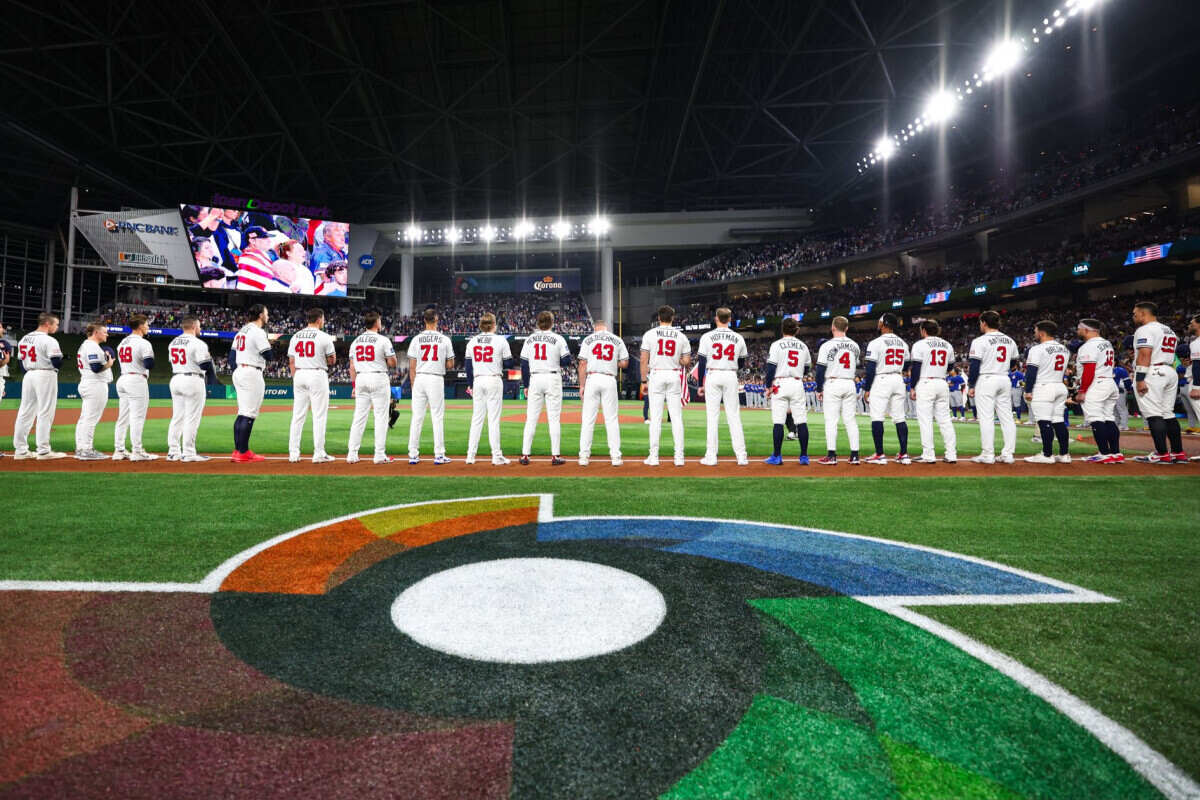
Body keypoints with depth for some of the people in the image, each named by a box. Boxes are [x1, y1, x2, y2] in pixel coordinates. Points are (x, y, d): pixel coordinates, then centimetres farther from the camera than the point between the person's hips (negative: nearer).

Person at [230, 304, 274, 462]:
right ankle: (242, 453, -9)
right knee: (249, 414, -9)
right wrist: (268, 342, 5)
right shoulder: (258, 332, -10)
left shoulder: (241, 331, 18)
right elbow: (268, 355, -13)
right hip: (252, 373, -10)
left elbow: (231, 357, 18)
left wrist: (237, 373, 21)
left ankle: (238, 450, 16)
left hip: (238, 373, 10)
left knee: (242, 412, 13)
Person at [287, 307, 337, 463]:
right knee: (319, 415, -2)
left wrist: (296, 379, 17)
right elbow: (332, 361, 0)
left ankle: (293, 453, 9)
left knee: (298, 415, 8)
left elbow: (291, 362, 11)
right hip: (317, 375, -5)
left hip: (299, 375, 6)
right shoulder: (324, 337, -5)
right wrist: (331, 350, 16)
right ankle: (319, 454, -3)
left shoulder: (295, 336, 10)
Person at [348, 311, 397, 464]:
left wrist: (355, 385, 14)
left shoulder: (355, 341, 11)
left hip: (360, 379, 5)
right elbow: (392, 363, -7)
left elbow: (352, 366, 10)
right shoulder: (383, 340, -6)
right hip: (379, 378, -5)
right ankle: (380, 455, -1)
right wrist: (392, 355, 13)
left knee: (359, 417, 8)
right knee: (381, 417, -1)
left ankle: (352, 454, 8)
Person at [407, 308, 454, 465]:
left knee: (417, 417, 6)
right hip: (436, 379, -2)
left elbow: (412, 367, 4)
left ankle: (413, 455, 8)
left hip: (419, 379, 2)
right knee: (437, 417, 2)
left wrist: (413, 386, 11)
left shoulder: (416, 339, 3)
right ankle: (439, 455, 2)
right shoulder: (444, 339, 0)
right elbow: (450, 365, 1)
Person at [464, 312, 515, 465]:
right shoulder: (501, 340, -4)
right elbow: (509, 364, -4)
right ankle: (497, 457, -1)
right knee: (494, 419, -3)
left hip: (478, 381, 4)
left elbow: (468, 365, 9)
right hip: (494, 380, -4)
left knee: (476, 418, 8)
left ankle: (470, 455, 9)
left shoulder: (472, 341, 7)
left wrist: (470, 385, 16)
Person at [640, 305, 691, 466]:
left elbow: (644, 360, -3)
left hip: (656, 376, -1)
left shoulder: (649, 334, 1)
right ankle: (679, 457, 4)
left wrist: (644, 381, 3)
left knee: (655, 417, 0)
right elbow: (687, 362, 2)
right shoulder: (681, 336, 5)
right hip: (675, 376, 1)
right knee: (676, 417, 4)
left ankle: (653, 457, 0)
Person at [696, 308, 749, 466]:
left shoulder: (707, 336, -1)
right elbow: (741, 364, 10)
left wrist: (700, 384, 3)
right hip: (731, 377, 2)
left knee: (712, 416, 0)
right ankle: (741, 456, 3)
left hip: (713, 376, -2)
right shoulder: (738, 338, 6)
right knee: (734, 416, 4)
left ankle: (711, 456, 0)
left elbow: (702, 362, -3)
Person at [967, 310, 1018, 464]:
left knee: (986, 418, -5)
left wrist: (971, 385, -6)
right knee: (1007, 417, 7)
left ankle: (988, 454, -5)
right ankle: (1008, 454, 9)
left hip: (986, 380, -6)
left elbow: (975, 366, -11)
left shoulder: (980, 341, -8)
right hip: (1005, 380, 6)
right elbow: (1013, 362, 18)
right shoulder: (1010, 340, 12)